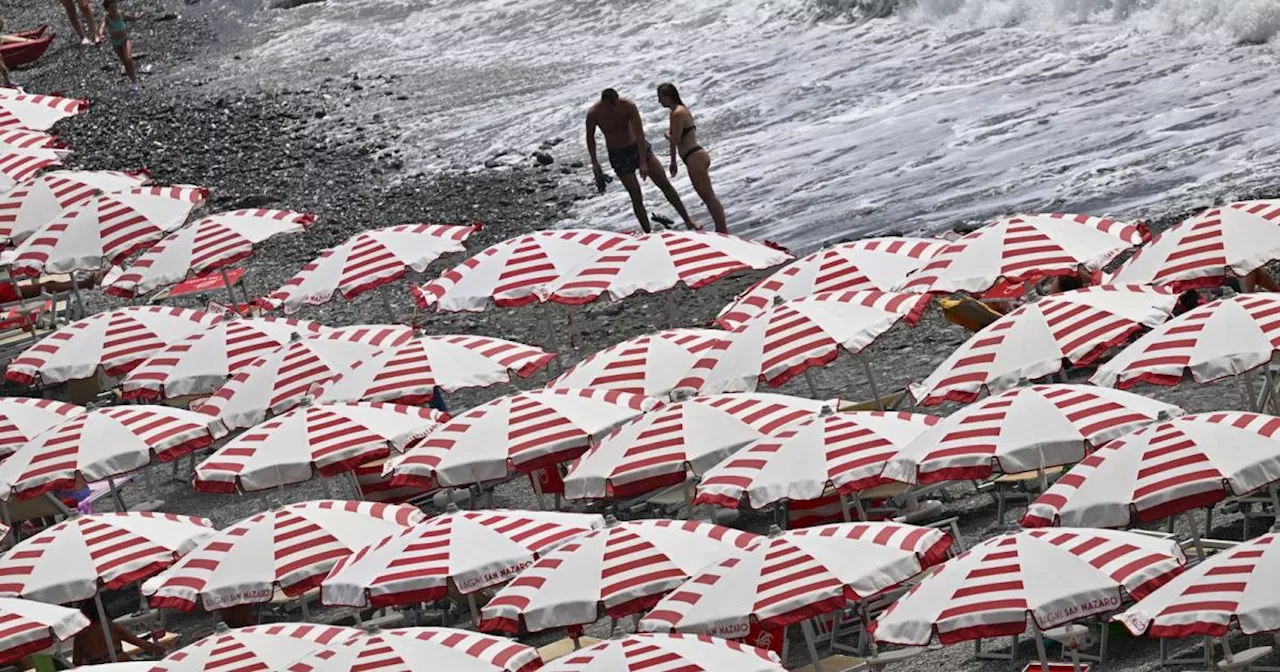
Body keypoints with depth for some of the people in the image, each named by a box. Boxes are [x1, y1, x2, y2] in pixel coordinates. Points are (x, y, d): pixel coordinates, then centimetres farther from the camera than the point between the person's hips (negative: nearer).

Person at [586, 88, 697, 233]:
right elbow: (590, 137, -1)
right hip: (618, 155, -1)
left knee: (665, 184, 1)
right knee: (636, 197, -4)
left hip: (638, 146, 1)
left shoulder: (629, 107, -23)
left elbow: (639, 134, -25)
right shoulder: (593, 114, -19)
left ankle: (688, 221, 12)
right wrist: (594, 162, -4)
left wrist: (643, 162, -29)